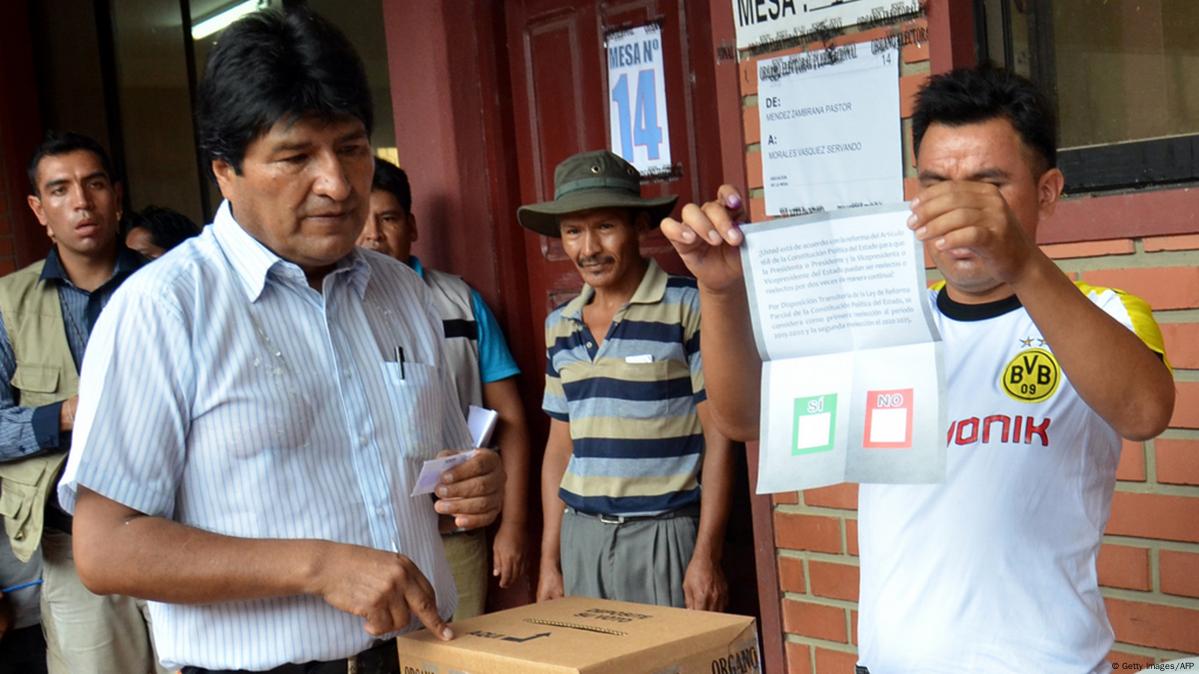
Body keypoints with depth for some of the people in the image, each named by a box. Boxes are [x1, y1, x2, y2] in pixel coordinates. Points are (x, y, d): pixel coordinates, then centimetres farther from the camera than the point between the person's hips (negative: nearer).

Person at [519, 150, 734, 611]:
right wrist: (549, 561, 13)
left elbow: (718, 439, -7)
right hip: (580, 535, 5)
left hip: (663, 535, -5)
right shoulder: (560, 325, 10)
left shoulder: (688, 307, -7)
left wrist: (706, 557, -11)